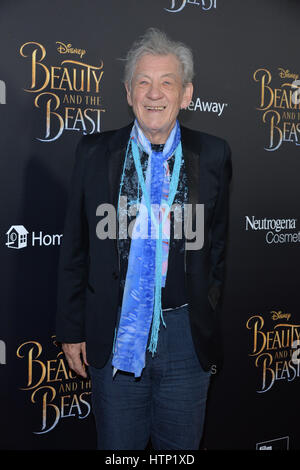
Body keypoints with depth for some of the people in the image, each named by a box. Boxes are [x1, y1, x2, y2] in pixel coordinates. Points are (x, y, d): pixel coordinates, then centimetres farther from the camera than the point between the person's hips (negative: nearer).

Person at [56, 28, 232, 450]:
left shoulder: (213, 155, -2)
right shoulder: (94, 153, -2)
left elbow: (220, 245, 4)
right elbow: (75, 250, 2)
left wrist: (211, 328, 4)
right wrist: (72, 330, 2)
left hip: (187, 338, 1)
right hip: (114, 335, 0)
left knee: (181, 446, 18)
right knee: (117, 447, 17)